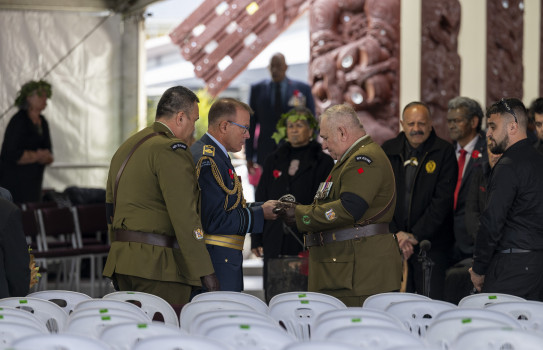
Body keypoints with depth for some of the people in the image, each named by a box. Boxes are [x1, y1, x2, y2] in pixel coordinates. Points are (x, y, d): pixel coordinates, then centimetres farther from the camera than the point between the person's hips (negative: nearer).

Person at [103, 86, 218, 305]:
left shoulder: (125, 147, 19)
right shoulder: (171, 149, -10)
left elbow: (111, 209, 21)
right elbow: (184, 216, -17)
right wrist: (205, 271, -15)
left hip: (121, 260, 9)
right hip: (159, 264, -9)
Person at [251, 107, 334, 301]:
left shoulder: (323, 162, 4)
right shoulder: (273, 161, 16)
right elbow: (260, 201, 16)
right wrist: (257, 239, 9)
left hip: (307, 241, -4)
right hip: (275, 244, 4)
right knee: (273, 297, 2)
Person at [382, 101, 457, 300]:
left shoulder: (444, 152, -1)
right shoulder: (388, 151, 8)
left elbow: (443, 200, -7)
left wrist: (416, 235, -13)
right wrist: (396, 234, -7)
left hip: (431, 242, -2)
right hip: (392, 244, 3)